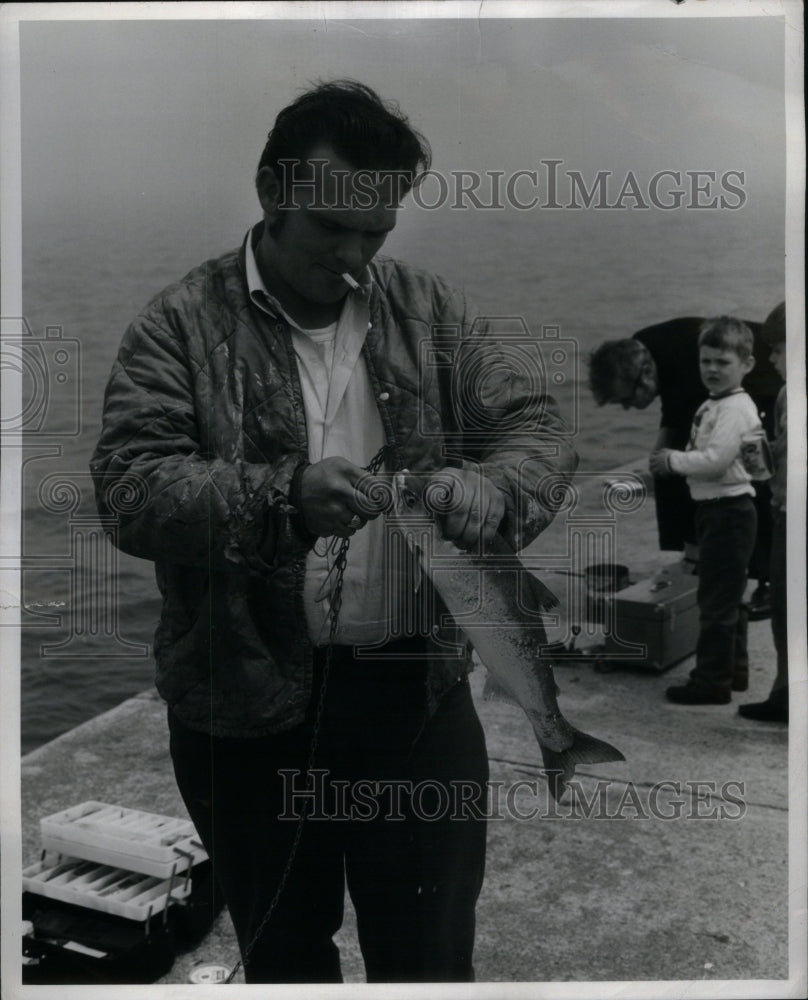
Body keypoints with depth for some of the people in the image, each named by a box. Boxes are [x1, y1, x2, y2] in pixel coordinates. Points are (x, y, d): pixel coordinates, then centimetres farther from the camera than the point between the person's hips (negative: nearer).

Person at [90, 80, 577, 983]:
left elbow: (540, 429, 1)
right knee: (281, 955, 20)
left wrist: (487, 490, -23)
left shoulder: (430, 311, 5)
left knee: (432, 958, 11)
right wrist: (282, 499, -32)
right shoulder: (180, 324, -4)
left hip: (417, 689, 2)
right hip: (248, 704, -1)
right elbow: (128, 488, -15)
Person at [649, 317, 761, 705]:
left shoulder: (736, 409, -17)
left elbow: (716, 459, -25)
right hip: (714, 509, 10)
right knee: (728, 595, 20)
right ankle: (734, 667, 33)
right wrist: (672, 462, 2)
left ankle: (712, 680, 2)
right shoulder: (711, 406, 13)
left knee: (715, 596, -5)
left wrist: (673, 460, -13)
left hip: (728, 510, -10)